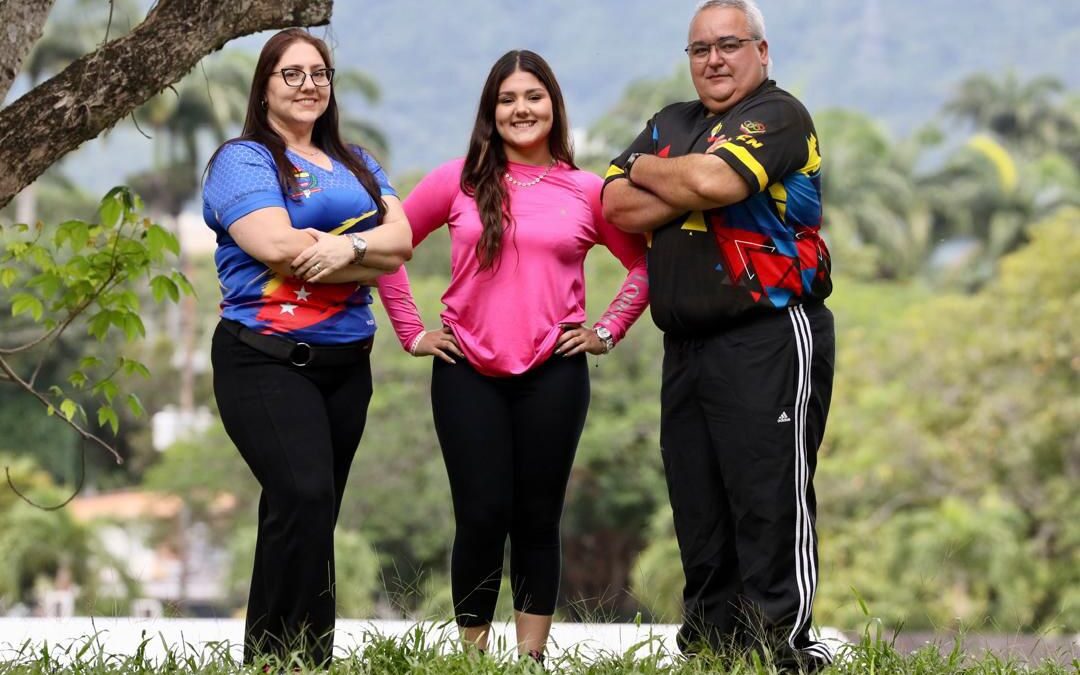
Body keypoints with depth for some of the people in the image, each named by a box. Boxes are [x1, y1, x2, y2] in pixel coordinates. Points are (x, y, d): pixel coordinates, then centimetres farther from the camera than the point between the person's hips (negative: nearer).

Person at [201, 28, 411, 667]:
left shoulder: (356, 163, 19)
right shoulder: (244, 160, -1)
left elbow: (400, 238, 4)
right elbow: (278, 248, -17)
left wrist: (345, 246, -17)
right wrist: (370, 255, -7)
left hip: (346, 364, 7)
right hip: (267, 360, -7)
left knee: (312, 514, 6)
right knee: (304, 498, -23)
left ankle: (278, 659, 11)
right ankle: (288, 657, -18)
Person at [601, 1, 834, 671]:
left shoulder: (778, 115, -4)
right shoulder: (671, 124, 18)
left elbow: (713, 181, -21)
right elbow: (620, 208, 5)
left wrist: (646, 170, -2)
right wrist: (688, 186, -10)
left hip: (769, 339, -7)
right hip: (687, 346, 7)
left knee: (770, 503, -9)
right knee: (700, 514, 10)